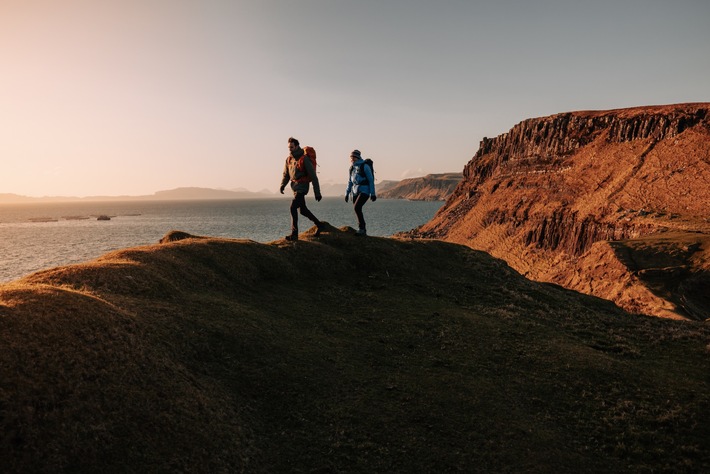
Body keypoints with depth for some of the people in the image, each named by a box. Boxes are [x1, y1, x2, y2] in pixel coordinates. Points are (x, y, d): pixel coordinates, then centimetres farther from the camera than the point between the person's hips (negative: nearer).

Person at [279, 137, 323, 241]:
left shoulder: (304, 159, -14)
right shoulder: (289, 159, 7)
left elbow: (313, 177, -14)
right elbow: (286, 174, 17)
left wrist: (317, 193, -15)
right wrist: (283, 185, -2)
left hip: (302, 186, -8)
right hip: (294, 186, 8)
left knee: (293, 207, -19)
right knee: (302, 210, 15)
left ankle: (294, 234, -16)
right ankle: (319, 224, 34)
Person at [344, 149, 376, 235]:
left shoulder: (365, 166, -9)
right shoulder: (352, 167, 11)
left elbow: (371, 180, -9)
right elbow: (350, 181, 17)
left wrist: (373, 193, -13)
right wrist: (347, 193, 13)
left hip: (365, 190, -7)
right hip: (355, 191, 7)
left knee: (357, 207, -23)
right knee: (356, 209, 3)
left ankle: (361, 228, -16)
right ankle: (363, 231, 14)